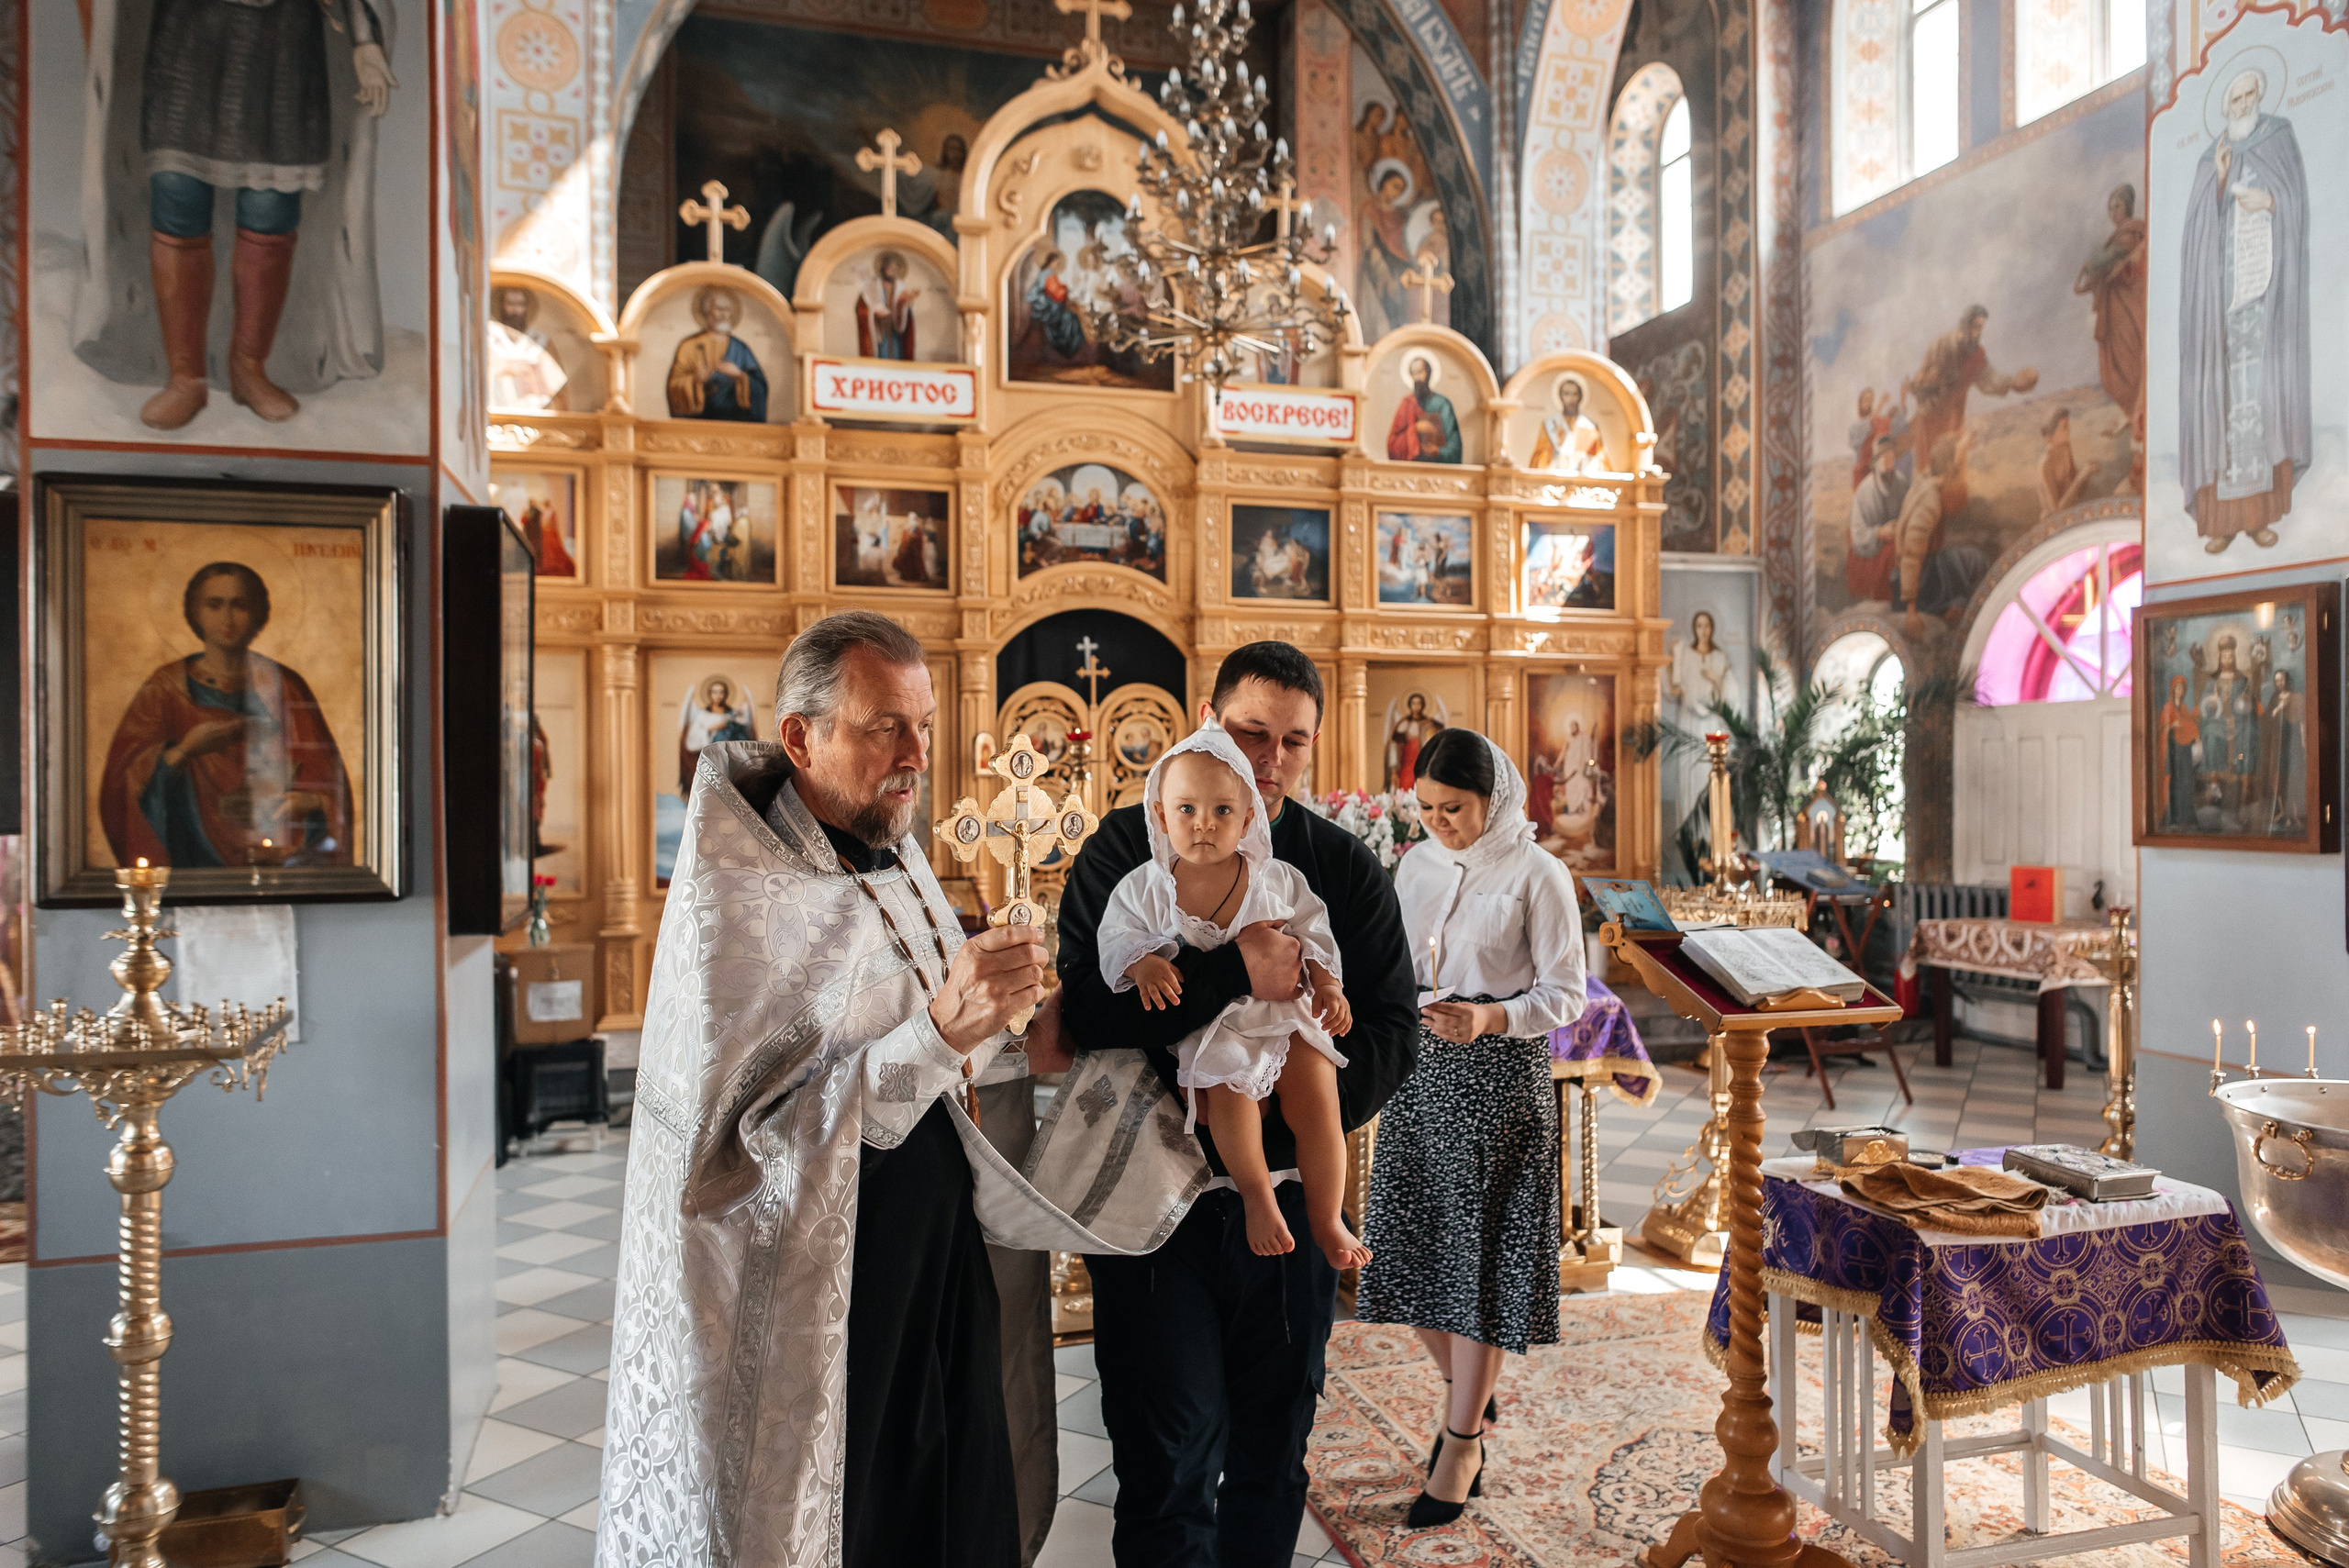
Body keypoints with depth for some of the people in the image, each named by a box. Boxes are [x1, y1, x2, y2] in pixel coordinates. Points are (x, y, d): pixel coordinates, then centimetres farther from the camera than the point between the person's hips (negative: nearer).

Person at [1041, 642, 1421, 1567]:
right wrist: (1241, 977, -24)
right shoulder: (1128, 848, -3)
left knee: (1272, 1455, 16)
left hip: (1287, 1196, 3)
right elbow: (1089, 1010, -16)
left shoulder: (1346, 868, 3)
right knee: (1171, 1462, 1)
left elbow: (1392, 1032, -1)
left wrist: (1282, 1124, -14)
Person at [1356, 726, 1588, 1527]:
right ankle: (1472, 1393, 34)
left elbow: (1565, 994, -7)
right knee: (1413, 1244, 9)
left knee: (1481, 1253, 0)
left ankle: (1462, 1443, 15)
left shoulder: (1538, 875, -8)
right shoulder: (1415, 866, 8)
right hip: (1420, 1069, 6)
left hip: (1501, 1077, -5)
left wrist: (1490, 1018, -23)